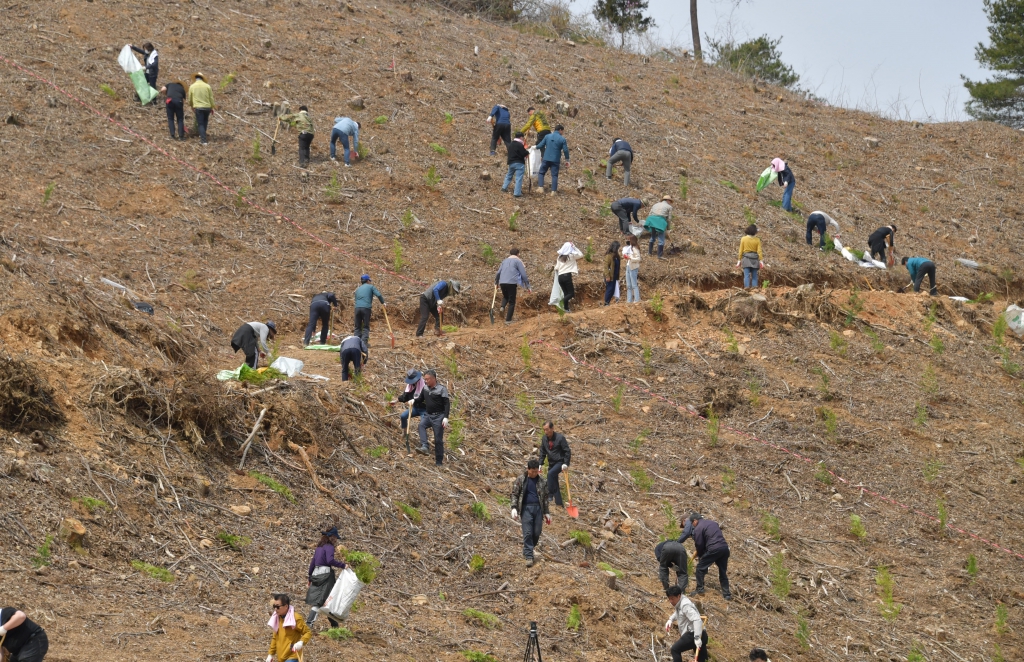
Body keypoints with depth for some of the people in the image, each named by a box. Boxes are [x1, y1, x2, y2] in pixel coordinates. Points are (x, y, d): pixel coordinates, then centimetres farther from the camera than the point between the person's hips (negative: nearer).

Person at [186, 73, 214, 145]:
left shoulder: (192, 87, -2)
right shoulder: (207, 86, -2)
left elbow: (190, 98, 8)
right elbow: (211, 98, 3)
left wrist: (191, 106, 27)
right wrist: (212, 107, 16)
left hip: (198, 108, -2)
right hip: (207, 107, 2)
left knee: (201, 124, 2)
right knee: (205, 123, 22)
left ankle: (203, 141, -6)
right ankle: (202, 136, 32)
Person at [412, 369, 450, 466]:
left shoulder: (441, 389, -10)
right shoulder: (425, 388, 6)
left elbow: (447, 404, -12)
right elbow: (420, 399, 22)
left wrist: (446, 418, -20)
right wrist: (414, 402, 0)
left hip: (438, 416, -5)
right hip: (427, 414, 5)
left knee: (438, 440, -1)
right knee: (421, 425, -29)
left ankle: (439, 462, 7)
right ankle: (425, 447, -39)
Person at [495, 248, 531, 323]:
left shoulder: (505, 261, 19)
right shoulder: (518, 261, 3)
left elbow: (498, 273, 21)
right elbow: (523, 275, -3)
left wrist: (496, 282, 37)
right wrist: (527, 286, 1)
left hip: (502, 283, 5)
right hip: (512, 283, -5)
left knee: (505, 296, 28)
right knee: (512, 302, 5)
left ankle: (502, 306, -1)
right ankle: (508, 320, 3)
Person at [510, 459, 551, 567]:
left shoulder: (542, 482, 10)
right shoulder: (520, 480, 3)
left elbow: (545, 497, 16)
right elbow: (514, 494, 4)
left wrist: (546, 512, 16)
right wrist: (514, 507, -8)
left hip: (538, 508, 3)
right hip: (526, 508, -3)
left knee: (537, 533, 1)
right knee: (527, 533, -9)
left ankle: (527, 552, 22)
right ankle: (529, 557, -9)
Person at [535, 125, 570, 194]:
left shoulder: (547, 136, 2)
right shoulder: (562, 139, -4)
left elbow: (540, 145, 4)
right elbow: (565, 150, -4)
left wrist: (536, 147, 26)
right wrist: (567, 160, 6)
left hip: (546, 159, 1)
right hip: (556, 160, -1)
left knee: (541, 173, 14)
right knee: (554, 175, 5)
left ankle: (541, 188, 1)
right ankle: (553, 191, 0)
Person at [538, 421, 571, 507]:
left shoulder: (560, 438, -15)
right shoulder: (544, 438, 2)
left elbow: (567, 451, -13)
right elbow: (542, 452, 13)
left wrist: (566, 464, -21)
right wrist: (540, 464, 6)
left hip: (560, 462, -7)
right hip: (551, 463, 7)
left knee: (550, 474, -31)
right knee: (554, 484, 7)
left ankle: (550, 495, -28)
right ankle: (559, 503, 17)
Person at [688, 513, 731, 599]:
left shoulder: (698, 529, 0)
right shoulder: (713, 523, 24)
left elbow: (699, 545, -1)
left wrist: (699, 556, 20)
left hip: (714, 549, -7)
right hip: (725, 547, 7)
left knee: (700, 568, 8)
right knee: (723, 572, 16)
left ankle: (700, 590, 6)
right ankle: (727, 594, 14)